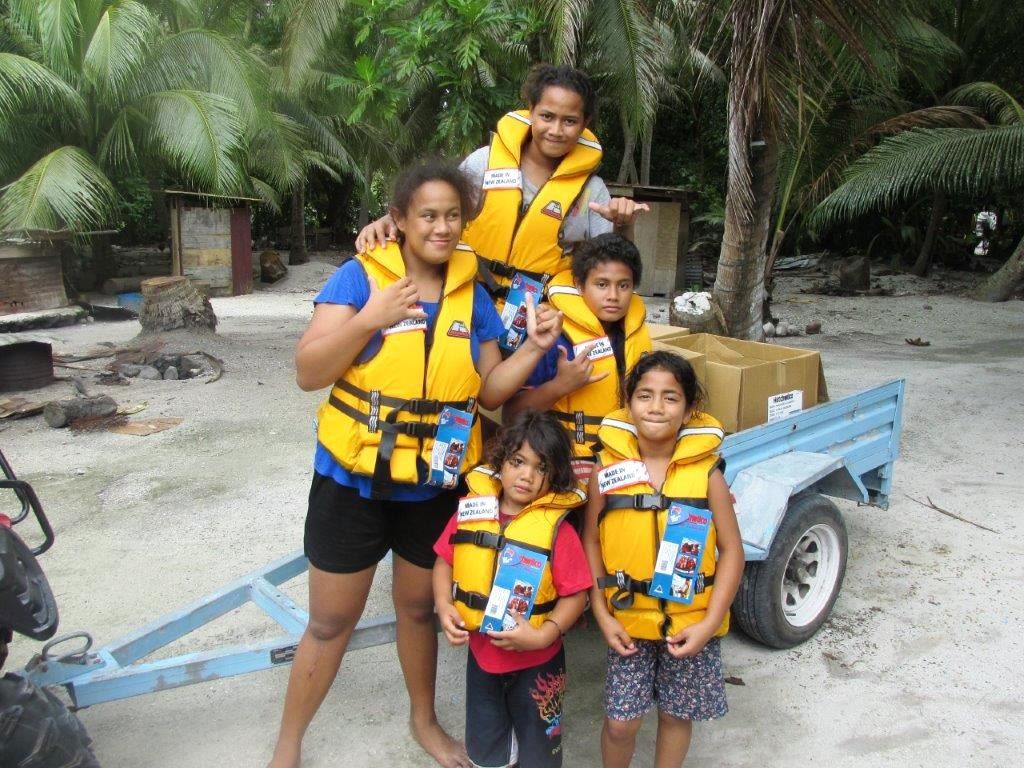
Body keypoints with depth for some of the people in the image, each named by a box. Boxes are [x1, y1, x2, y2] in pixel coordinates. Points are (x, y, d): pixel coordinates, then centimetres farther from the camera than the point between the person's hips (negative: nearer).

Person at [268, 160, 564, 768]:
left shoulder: (472, 295, 1)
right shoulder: (360, 277, -11)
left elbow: (488, 392, 4)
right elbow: (308, 373, -16)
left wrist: (535, 348, -11)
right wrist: (369, 320, -30)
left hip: (435, 485, 3)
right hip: (352, 479, -3)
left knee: (419, 608, 21)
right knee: (331, 622, 10)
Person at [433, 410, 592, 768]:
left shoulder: (557, 528, -18)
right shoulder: (471, 509, -7)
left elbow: (575, 594, -15)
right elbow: (444, 560, 4)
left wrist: (544, 635, -25)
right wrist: (444, 606, -10)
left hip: (536, 660, -3)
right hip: (481, 651, 3)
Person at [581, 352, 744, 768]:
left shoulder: (706, 472, -12)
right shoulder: (608, 468, -9)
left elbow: (731, 551, -7)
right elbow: (591, 541, -1)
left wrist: (709, 623, -12)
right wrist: (601, 614, -6)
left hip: (690, 622, 0)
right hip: (628, 619, 0)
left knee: (677, 714, 17)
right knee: (621, 720, 8)